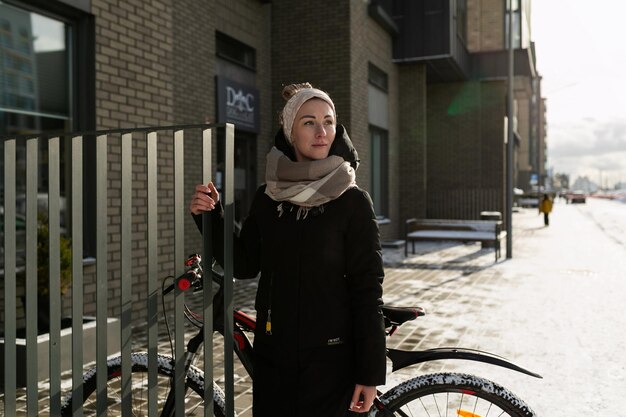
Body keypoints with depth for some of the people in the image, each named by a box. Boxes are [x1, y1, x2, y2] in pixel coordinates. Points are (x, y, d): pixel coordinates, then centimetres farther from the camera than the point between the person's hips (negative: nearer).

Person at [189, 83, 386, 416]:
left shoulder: (352, 201, -9)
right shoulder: (268, 197, 3)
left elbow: (368, 291, -10)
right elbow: (244, 265, 7)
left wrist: (370, 373, -11)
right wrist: (209, 217, -7)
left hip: (330, 359, -3)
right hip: (273, 356, 4)